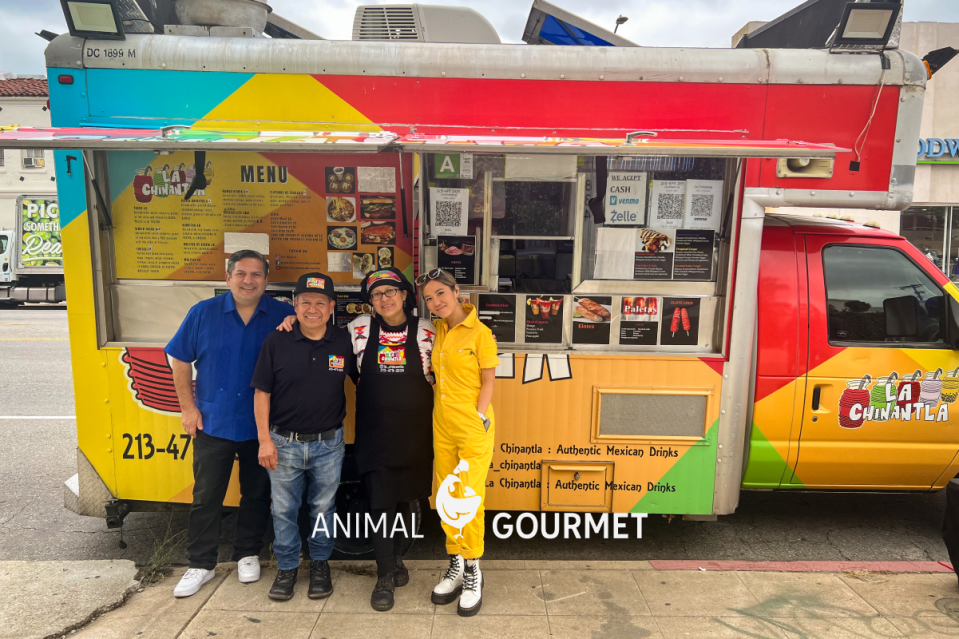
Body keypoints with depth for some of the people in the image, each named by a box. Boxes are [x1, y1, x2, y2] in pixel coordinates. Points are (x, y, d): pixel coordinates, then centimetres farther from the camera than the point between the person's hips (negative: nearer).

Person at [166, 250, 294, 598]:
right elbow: (180, 360, 4)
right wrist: (188, 407, 1)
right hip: (212, 423, 0)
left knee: (257, 495, 13)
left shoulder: (283, 316, -5)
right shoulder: (204, 313, -2)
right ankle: (200, 564, 27)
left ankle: (248, 555, 33)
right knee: (206, 497, 10)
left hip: (262, 426, 0)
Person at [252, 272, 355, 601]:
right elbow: (262, 393, -3)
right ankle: (287, 566, 34)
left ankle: (320, 563, 36)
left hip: (328, 444, 0)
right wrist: (264, 439, -7)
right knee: (284, 510, 13)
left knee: (323, 508, 15)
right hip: (284, 442, 0)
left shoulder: (344, 342, -5)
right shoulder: (277, 341, -7)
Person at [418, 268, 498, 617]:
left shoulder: (479, 332, -11)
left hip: (473, 427, -6)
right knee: (444, 496, 12)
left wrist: (479, 419, -13)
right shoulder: (438, 330, 7)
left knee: (469, 499, 0)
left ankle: (472, 572, 18)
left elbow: (488, 380, -8)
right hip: (442, 426, 6)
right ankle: (456, 565, 29)